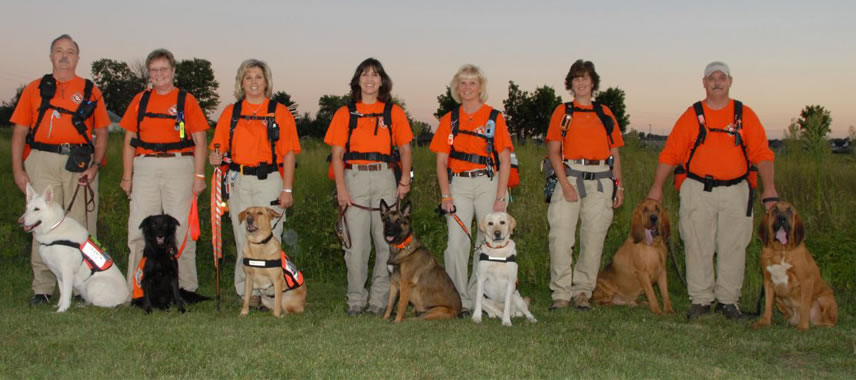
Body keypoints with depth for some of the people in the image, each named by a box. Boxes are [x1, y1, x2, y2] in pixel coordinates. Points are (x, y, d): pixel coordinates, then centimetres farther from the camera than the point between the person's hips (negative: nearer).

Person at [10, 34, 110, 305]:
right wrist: (18, 170, 0)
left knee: (81, 226, 0)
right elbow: (19, 132, 9)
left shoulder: (90, 90, 14)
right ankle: (43, 288, 4)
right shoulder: (34, 89, 13)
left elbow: (101, 133, 10)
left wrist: (96, 165, -4)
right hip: (43, 161, 0)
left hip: (81, 162, 0)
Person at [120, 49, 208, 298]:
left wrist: (199, 175, -7)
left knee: (181, 229, -1)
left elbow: (200, 141, 2)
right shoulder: (140, 100, 14)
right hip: (145, 167, 3)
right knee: (138, 230, 2)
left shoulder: (186, 100, 6)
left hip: (179, 167, -3)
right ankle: (135, 289, 9)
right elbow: (129, 141, 14)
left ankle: (187, 287, 8)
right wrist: (127, 176, 7)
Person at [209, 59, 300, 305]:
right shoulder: (230, 113, 13)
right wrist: (216, 158, -10)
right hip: (238, 182, 3)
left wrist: (287, 189, -6)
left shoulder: (280, 112, 4)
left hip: (269, 182, -3)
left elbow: (288, 154, 1)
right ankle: (247, 293, 13)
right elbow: (219, 148, 15)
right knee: (244, 240, 5)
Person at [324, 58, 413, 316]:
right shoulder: (345, 113, 9)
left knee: (387, 241, -1)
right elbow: (337, 154, 6)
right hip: (354, 177, 0)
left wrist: (405, 181, -1)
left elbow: (405, 149, 13)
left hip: (384, 178, 1)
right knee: (355, 243, -1)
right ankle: (356, 299, 9)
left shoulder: (394, 112, 11)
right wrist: (341, 187, -5)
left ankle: (379, 299, 7)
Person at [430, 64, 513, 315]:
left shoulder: (494, 117, 5)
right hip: (458, 185, 1)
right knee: (456, 243, -8)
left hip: (488, 183, -1)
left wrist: (500, 197, -8)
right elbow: (441, 162, 10)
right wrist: (445, 195, -2)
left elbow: (505, 160, 1)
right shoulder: (449, 120, 12)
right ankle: (460, 301, -2)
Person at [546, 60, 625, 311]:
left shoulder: (605, 113, 15)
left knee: (593, 239, 2)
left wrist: (619, 186, 8)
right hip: (569, 176, -2)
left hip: (600, 180, 2)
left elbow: (615, 153, 16)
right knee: (560, 237, -9)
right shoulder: (562, 112, 9)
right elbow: (553, 151, 1)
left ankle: (582, 292, 11)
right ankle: (561, 293, -1)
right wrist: (565, 184, -10)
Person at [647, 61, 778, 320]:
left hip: (735, 190, 1)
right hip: (698, 190, -1)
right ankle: (700, 300, 11)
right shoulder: (691, 116, 5)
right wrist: (657, 187, -1)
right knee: (698, 247, 1)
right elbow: (669, 153, 4)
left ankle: (728, 301, 14)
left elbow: (762, 154, 2)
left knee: (733, 248, 3)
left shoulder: (745, 115, 6)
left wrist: (769, 189, -9)